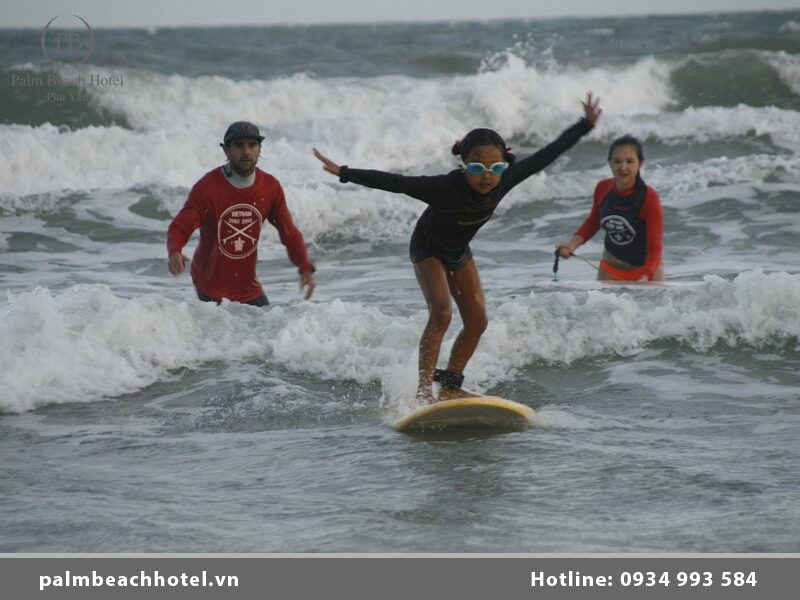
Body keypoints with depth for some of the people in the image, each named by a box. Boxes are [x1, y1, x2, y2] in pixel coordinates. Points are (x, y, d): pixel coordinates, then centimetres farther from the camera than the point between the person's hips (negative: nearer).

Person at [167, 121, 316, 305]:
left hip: (248, 286, 4)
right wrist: (174, 253, -42)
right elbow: (179, 229, -19)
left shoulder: (271, 187, -4)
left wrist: (305, 268, -14)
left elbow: (289, 233, 2)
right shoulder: (207, 188, -16)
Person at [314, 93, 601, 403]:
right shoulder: (446, 188, -40)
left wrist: (585, 125, -10)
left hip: (459, 250, 6)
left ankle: (450, 386, 14)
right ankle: (424, 389, -24)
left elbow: (546, 156, -16)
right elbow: (395, 182, -40)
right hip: (428, 248, -6)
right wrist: (344, 173, -45)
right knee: (441, 313, -23)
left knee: (477, 321, 2)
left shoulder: (505, 180, -27)